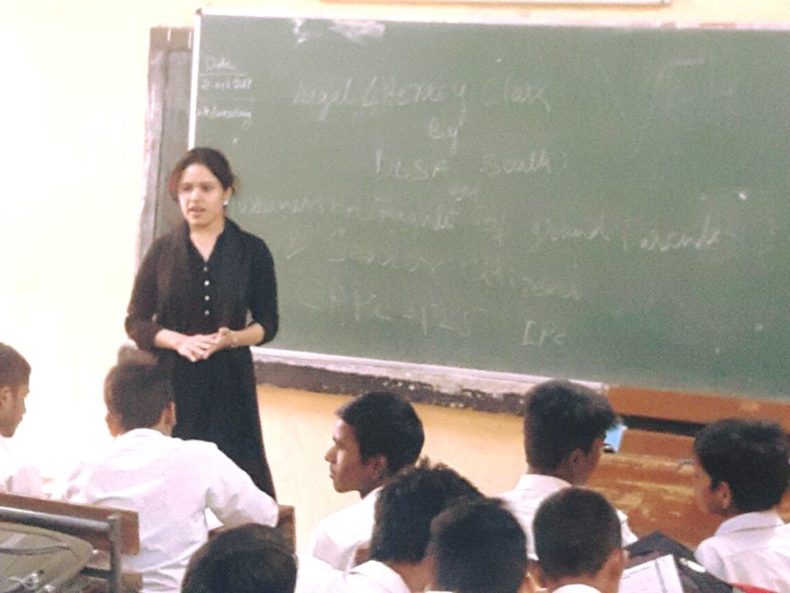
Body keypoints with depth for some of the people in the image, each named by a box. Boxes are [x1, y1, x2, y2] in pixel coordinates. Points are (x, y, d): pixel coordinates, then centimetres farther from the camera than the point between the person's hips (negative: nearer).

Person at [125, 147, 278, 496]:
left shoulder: (252, 252, 4)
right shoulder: (163, 252, 6)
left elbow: (267, 325, 7)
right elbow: (136, 322, 6)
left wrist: (233, 338, -15)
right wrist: (180, 340, -13)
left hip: (229, 384, -1)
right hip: (171, 382, 1)